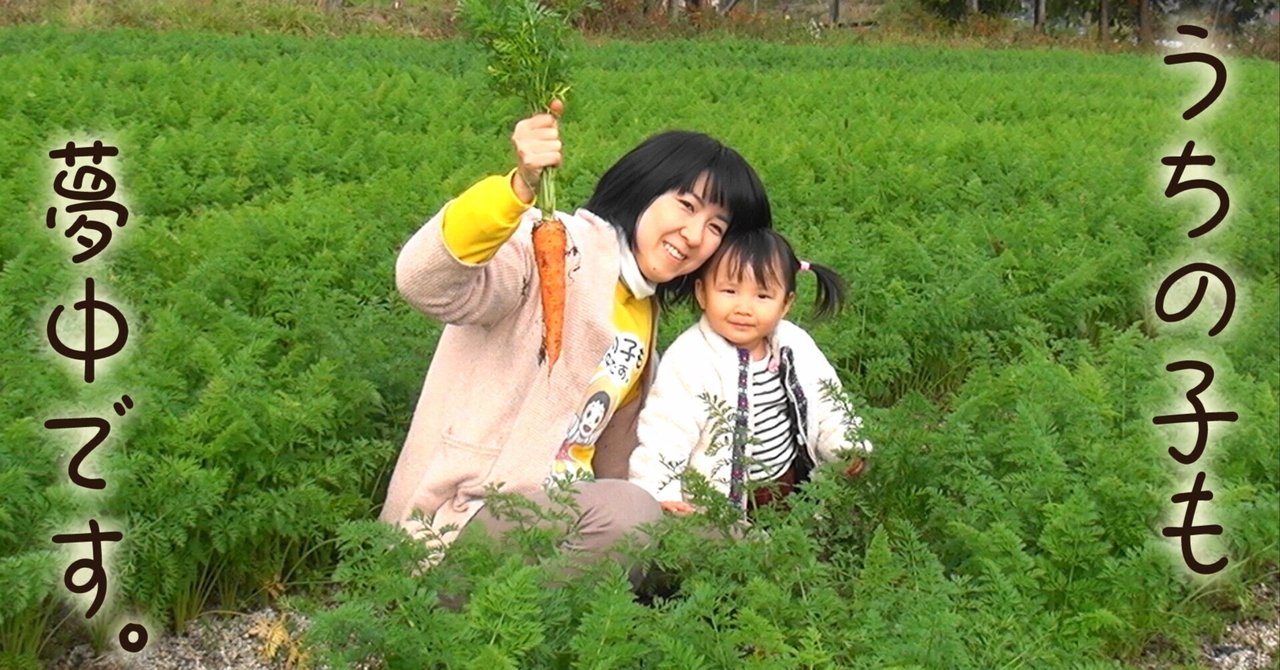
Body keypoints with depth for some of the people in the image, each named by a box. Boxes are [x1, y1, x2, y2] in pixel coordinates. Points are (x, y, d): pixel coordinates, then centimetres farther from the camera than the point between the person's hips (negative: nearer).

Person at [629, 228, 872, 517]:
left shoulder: (795, 345, -2)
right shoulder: (690, 359, -20)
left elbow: (825, 404, 12)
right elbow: (666, 430, -22)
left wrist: (846, 447, 2)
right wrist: (658, 494, -30)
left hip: (791, 482, 5)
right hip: (721, 501, -5)